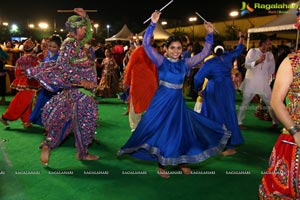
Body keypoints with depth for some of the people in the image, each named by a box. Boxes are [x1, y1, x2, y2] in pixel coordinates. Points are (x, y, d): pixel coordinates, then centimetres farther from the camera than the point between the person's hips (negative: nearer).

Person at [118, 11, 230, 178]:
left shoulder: (185, 63, 2)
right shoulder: (161, 61, -7)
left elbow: (205, 53, 5)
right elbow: (146, 44, -15)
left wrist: (210, 34, -2)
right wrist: (153, 24, -22)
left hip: (178, 102, 4)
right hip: (162, 101, -3)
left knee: (181, 130, 11)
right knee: (161, 131, 4)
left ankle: (182, 161, 31)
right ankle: (161, 165, 20)